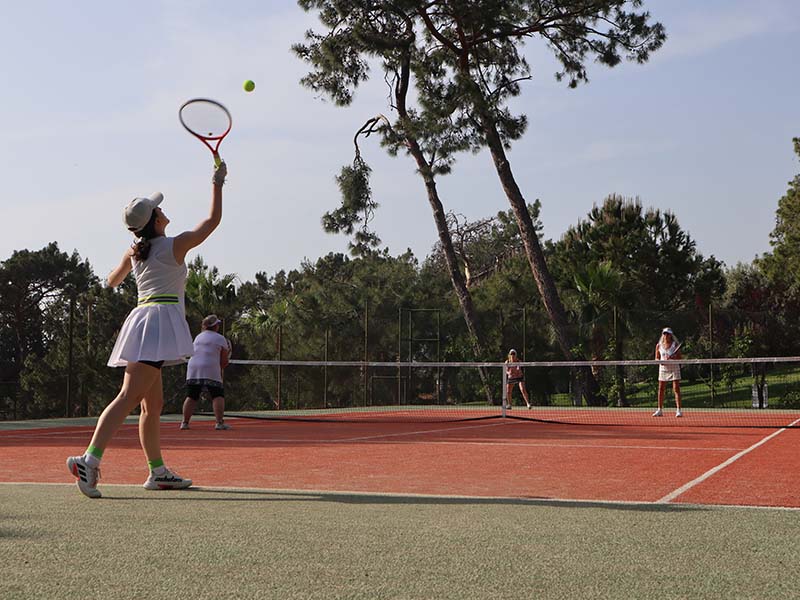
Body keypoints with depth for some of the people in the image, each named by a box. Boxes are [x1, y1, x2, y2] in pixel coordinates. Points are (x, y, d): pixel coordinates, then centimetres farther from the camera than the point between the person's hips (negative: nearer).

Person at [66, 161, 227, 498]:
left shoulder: (134, 252, 14)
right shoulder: (174, 246, -4)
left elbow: (113, 281, 30)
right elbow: (213, 220, 5)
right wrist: (217, 183, 14)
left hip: (142, 320, 8)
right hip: (160, 319, -8)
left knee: (153, 404, 12)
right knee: (129, 397, -17)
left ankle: (158, 472, 18)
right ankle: (89, 460, -28)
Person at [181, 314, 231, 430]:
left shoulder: (198, 337, 22)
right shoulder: (220, 339, 5)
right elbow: (224, 362, 3)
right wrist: (227, 353, 25)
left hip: (193, 369, 5)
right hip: (211, 371, -5)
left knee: (191, 397, 7)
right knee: (218, 396, -2)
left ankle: (185, 422, 4)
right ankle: (220, 422, -11)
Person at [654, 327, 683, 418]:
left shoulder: (675, 345, -2)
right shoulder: (659, 346, 6)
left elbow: (680, 357, -3)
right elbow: (657, 358, 11)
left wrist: (673, 358, -21)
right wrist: (660, 361, -10)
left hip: (674, 368, -3)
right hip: (663, 369, 3)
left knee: (676, 389, -8)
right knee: (661, 390, 4)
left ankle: (679, 410, -8)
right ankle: (660, 410, 12)